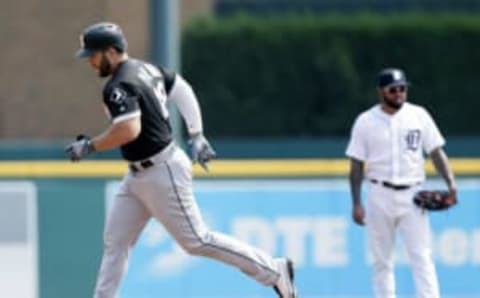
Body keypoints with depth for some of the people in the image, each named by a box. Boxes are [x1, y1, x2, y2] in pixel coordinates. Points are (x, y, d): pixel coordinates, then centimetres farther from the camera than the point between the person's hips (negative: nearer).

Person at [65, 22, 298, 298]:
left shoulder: (119, 86, -21)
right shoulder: (146, 69, 9)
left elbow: (129, 130, -33)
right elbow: (183, 90, 17)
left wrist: (88, 146, -20)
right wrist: (197, 136, 18)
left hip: (162, 174, -11)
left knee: (197, 241, -2)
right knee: (115, 242, 9)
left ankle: (274, 270, 7)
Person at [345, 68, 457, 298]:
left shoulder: (419, 115, 4)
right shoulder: (366, 121, 2)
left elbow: (436, 151, 3)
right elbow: (356, 165, 3)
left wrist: (450, 183, -11)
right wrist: (356, 204, -3)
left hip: (412, 195, 0)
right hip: (380, 196, 0)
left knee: (422, 257, -9)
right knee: (382, 261, 5)